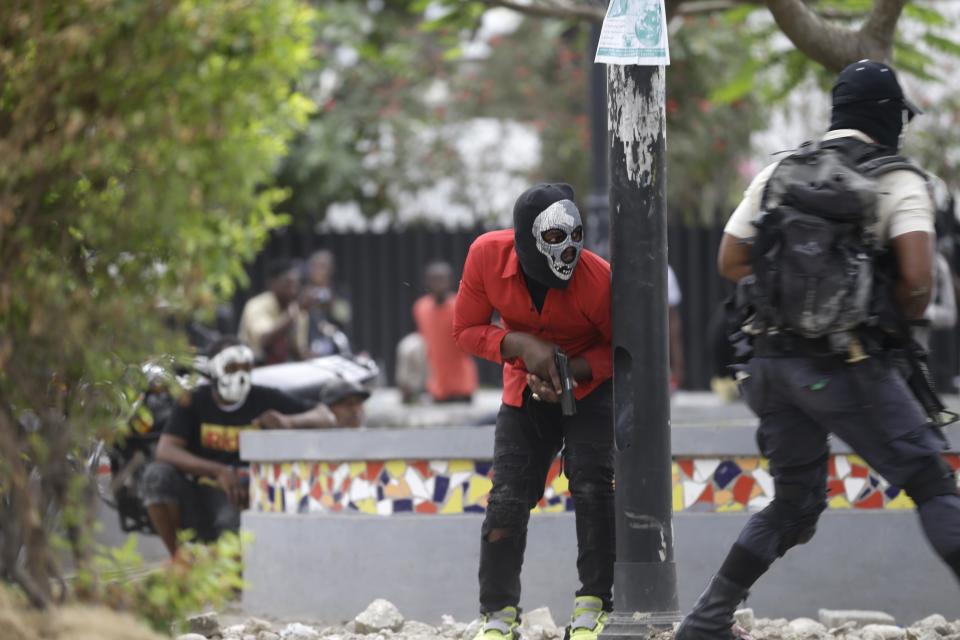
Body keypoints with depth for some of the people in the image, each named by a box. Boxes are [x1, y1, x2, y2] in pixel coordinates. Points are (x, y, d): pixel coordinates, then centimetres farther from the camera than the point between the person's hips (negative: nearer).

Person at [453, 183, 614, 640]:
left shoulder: (598, 279, -30)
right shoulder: (487, 255, -24)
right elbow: (466, 330, -12)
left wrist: (572, 372, -29)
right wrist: (522, 345, -29)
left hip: (591, 385, -3)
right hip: (525, 387, 3)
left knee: (592, 486, -16)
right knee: (508, 497, -1)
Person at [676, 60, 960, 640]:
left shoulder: (779, 174, 12)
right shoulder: (898, 181, -5)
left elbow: (731, 262, 13)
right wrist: (905, 315, 3)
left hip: (776, 362, 6)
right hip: (848, 367, -6)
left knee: (793, 503, 18)